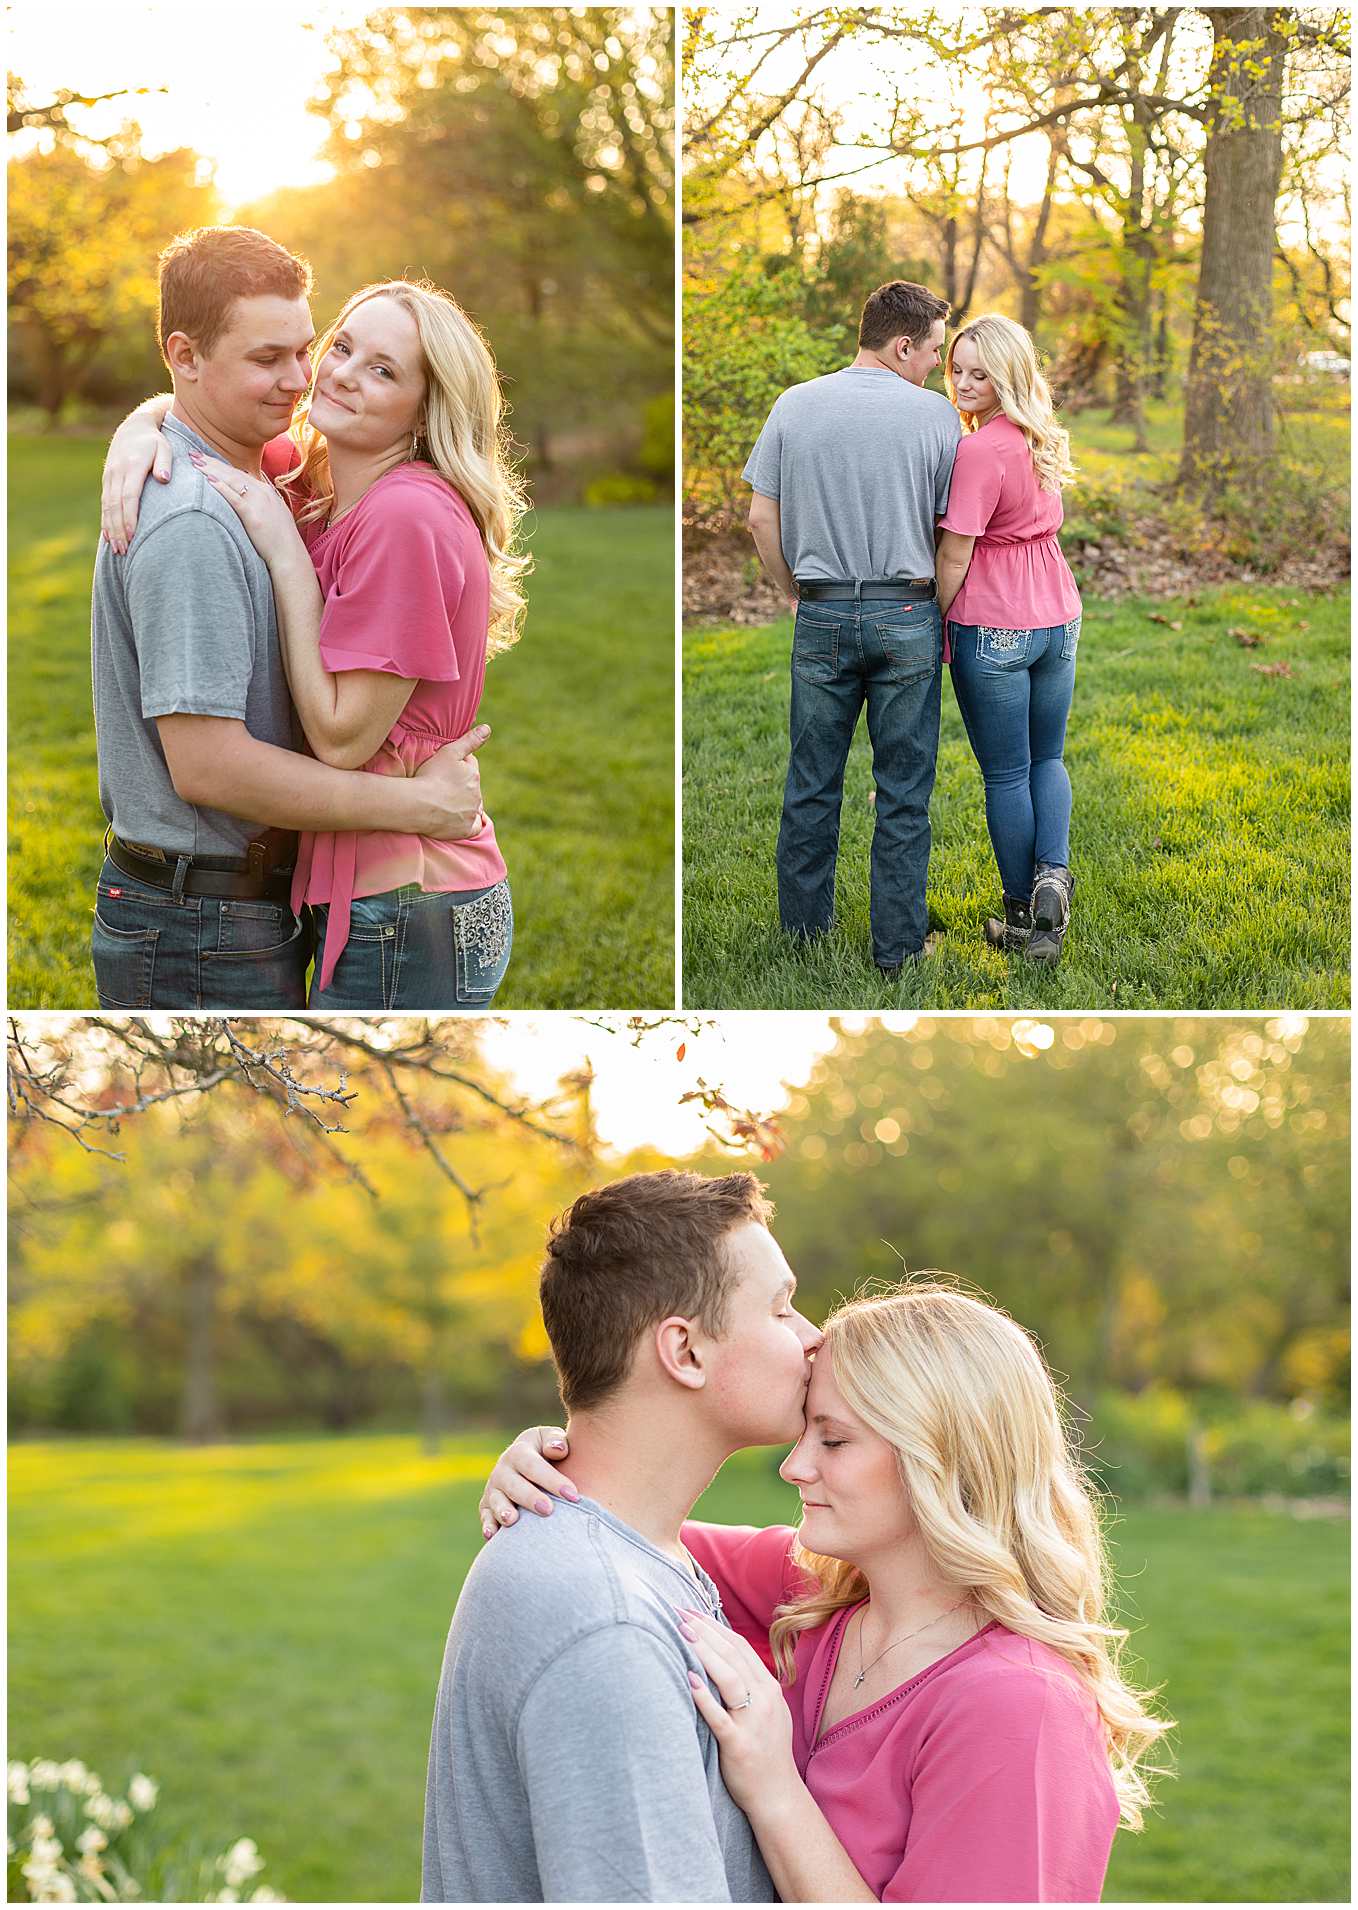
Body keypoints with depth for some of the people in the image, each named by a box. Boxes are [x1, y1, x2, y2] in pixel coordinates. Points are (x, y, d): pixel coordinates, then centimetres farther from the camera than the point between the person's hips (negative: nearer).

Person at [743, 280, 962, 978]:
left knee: (811, 782, 12)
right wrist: (939, 608, 9)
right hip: (907, 618, -2)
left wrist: (796, 593, 13)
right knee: (903, 790, 6)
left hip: (822, 614, 2)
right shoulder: (934, 413, -5)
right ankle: (897, 943, 11)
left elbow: (761, 518, 2)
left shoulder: (795, 405, 1)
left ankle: (802, 927, 22)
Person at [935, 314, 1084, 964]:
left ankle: (1025, 920, 12)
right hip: (1057, 618, 7)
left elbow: (954, 557, -16)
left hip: (994, 631, -7)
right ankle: (1053, 873, -3)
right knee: (1047, 758, 20)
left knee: (1005, 775, 5)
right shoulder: (1043, 439, 7)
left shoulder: (978, 451, -18)